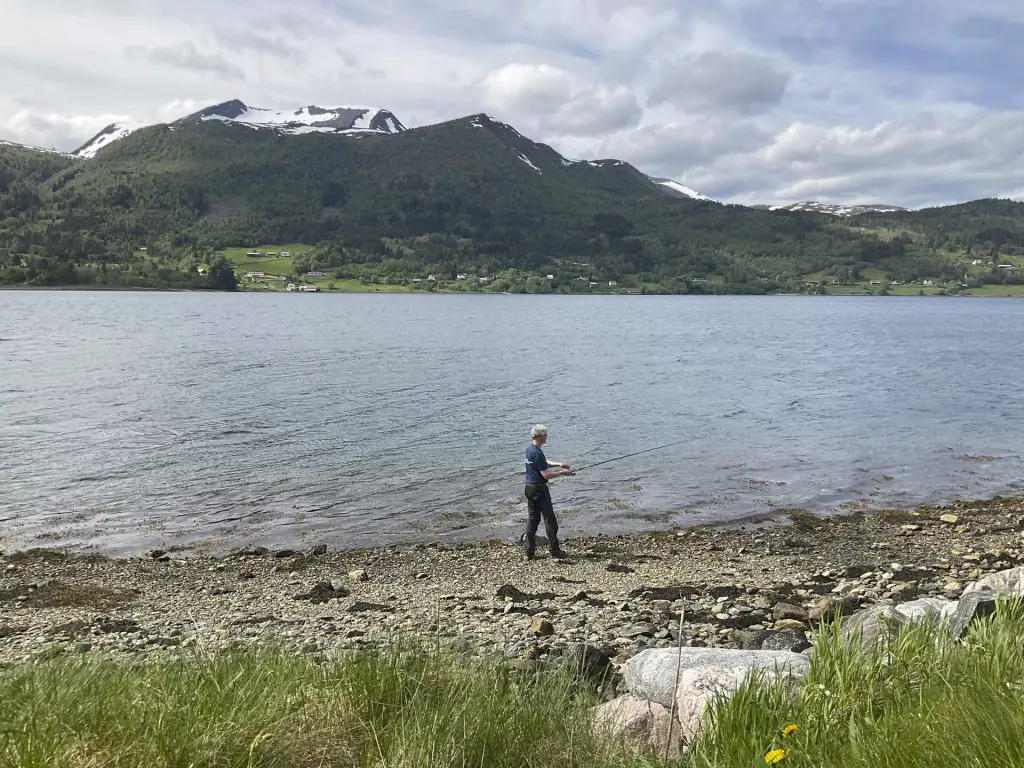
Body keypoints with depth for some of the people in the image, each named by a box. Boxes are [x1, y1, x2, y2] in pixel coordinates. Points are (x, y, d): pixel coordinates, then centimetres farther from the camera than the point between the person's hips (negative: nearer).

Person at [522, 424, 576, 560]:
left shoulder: (529, 448, 8)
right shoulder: (537, 453, -22)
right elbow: (546, 475, -22)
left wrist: (559, 464, 12)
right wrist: (562, 473, -12)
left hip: (529, 487, 9)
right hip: (539, 489, -9)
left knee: (532, 518, 13)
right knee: (549, 519, 1)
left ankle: (529, 550, 14)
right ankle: (554, 549, 7)